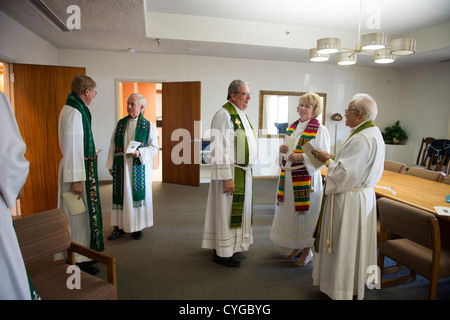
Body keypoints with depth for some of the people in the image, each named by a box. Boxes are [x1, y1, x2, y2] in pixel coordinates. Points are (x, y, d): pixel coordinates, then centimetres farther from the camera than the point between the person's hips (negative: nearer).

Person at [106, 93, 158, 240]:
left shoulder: (148, 126, 0)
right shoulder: (120, 123, 9)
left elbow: (154, 147, -2)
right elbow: (113, 145, 9)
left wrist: (139, 152, -19)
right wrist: (110, 165, 4)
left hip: (139, 166, -2)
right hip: (121, 166, 3)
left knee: (138, 195, 2)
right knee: (120, 195, 6)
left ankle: (137, 227, 16)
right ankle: (119, 226, 18)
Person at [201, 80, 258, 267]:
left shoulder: (241, 114, 15)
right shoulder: (224, 114, -15)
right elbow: (219, 148, -21)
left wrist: (247, 170, 19)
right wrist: (227, 177, -23)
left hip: (243, 172, 10)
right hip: (231, 172, -10)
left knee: (237, 210, 17)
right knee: (226, 211, 0)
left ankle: (228, 246, 32)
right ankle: (222, 253, 14)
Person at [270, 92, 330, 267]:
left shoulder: (320, 130, -8)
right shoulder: (293, 126, 12)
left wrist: (302, 157, -25)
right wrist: (283, 150, -4)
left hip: (307, 177, -6)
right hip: (288, 176, 6)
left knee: (305, 212, 3)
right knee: (289, 211, 13)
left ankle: (307, 250, 22)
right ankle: (296, 247, 31)